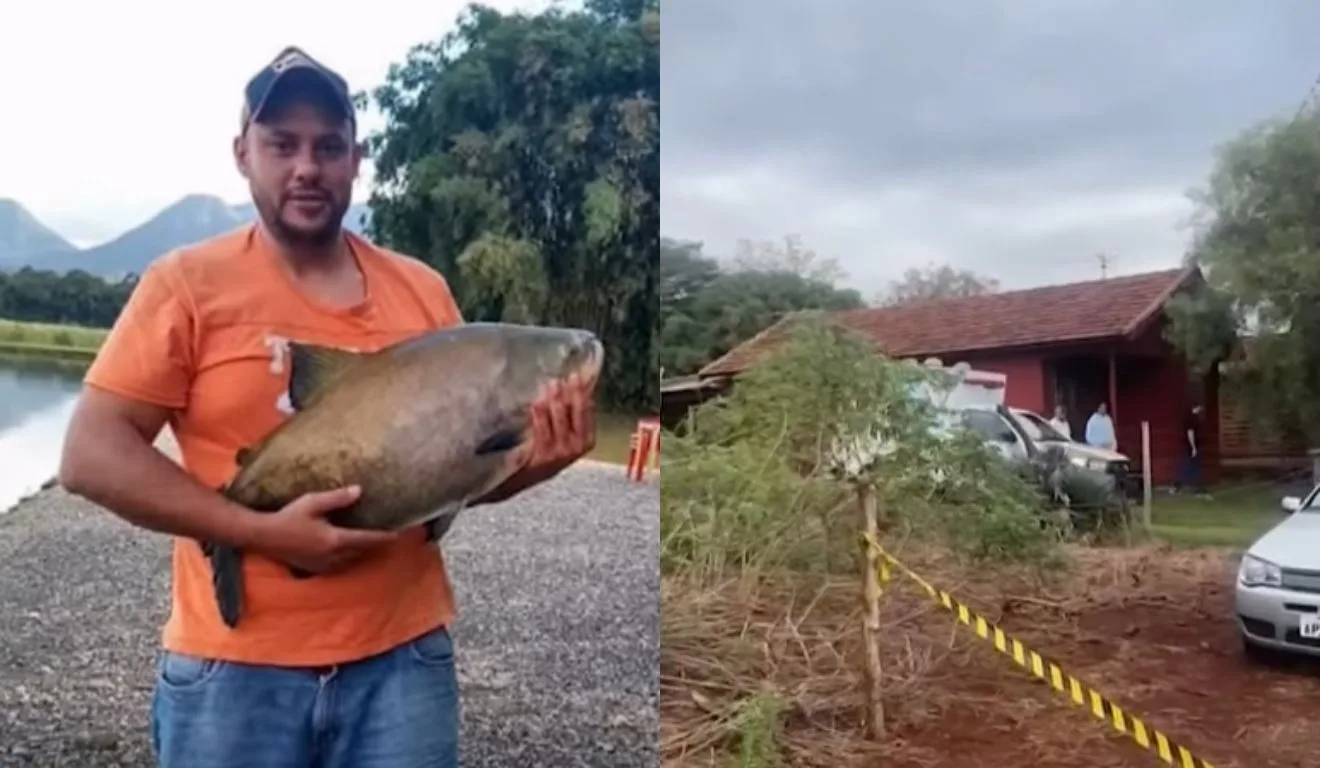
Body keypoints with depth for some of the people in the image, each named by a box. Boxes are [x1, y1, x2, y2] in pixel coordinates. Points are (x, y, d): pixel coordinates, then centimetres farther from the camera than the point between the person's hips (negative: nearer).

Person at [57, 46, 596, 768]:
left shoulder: (423, 290, 5)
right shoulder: (187, 282, -3)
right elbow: (89, 457, -8)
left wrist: (536, 459, -11)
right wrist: (262, 531, -18)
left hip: (402, 657, 3)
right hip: (232, 668, -2)